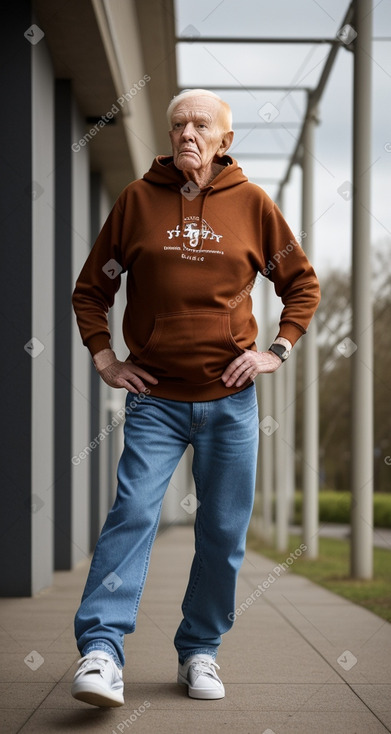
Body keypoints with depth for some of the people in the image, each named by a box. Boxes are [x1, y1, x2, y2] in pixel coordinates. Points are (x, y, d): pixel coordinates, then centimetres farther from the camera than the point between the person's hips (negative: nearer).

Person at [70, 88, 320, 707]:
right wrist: (103, 358, 2)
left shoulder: (251, 202, 3)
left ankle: (200, 650, 20)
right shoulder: (138, 198, 2)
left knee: (224, 530, 5)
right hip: (155, 399, -1)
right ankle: (101, 651, -17)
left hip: (230, 398, 1)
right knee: (134, 510, -16)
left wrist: (278, 350, 2)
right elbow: (91, 287, 11)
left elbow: (303, 283, 13)